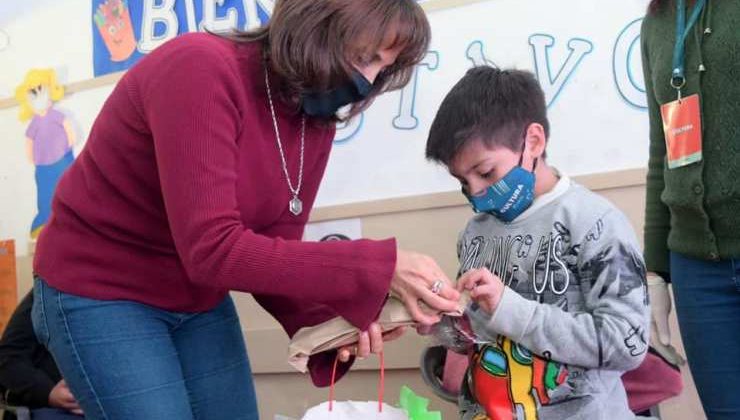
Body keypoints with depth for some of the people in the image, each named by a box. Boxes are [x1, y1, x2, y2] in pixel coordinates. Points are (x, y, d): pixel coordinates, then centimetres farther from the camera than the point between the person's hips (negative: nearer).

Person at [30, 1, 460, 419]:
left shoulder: (317, 121, -5)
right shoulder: (200, 70, -27)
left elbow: (271, 253, -4)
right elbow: (212, 249, -34)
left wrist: (325, 320, -24)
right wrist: (378, 267, -35)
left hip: (200, 301, 7)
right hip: (101, 294, -7)